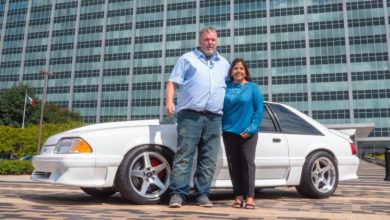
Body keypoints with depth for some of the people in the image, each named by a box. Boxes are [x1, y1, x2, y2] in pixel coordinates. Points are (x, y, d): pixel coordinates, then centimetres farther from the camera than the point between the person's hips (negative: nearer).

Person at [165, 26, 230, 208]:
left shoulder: (224, 64, 23)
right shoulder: (187, 59, 11)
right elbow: (172, 82, 2)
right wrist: (169, 102, -14)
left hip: (214, 118, 4)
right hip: (190, 116, -4)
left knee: (208, 160, 4)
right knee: (184, 156, -8)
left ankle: (202, 194, 11)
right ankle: (178, 193, -5)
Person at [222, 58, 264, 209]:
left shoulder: (252, 87, 2)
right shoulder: (226, 87, 8)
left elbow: (259, 109, -2)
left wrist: (251, 128, -12)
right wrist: (221, 126, -3)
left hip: (247, 132, -2)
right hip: (229, 132, 3)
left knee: (247, 163, -3)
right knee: (233, 164, 4)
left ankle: (249, 197, 2)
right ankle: (238, 196, 13)